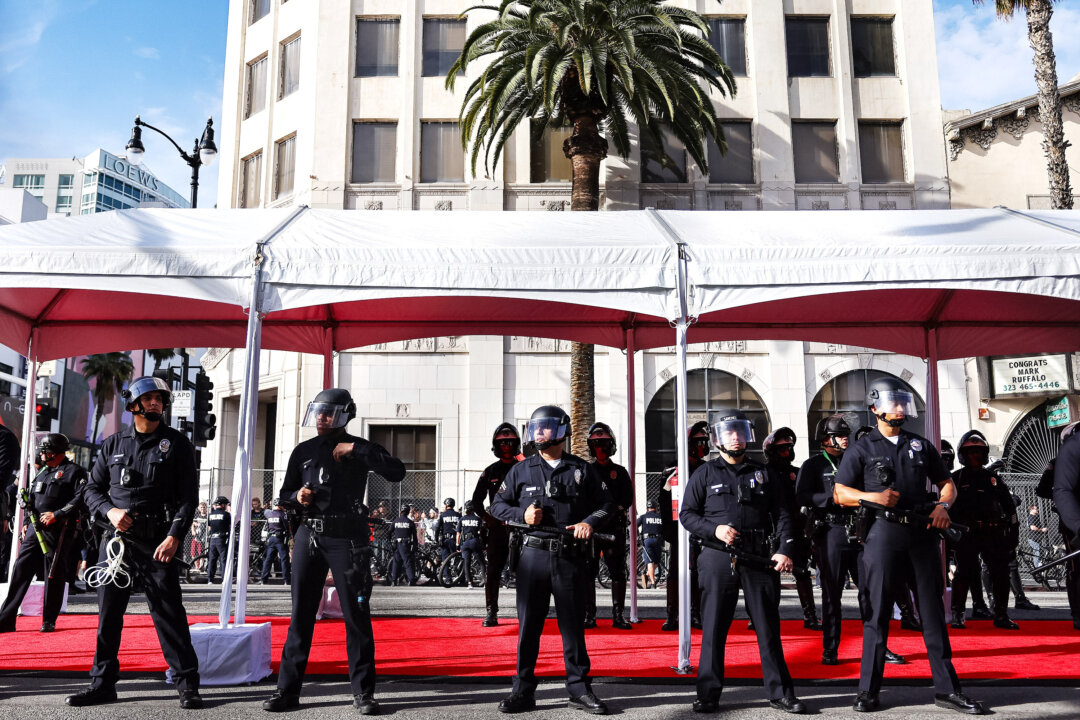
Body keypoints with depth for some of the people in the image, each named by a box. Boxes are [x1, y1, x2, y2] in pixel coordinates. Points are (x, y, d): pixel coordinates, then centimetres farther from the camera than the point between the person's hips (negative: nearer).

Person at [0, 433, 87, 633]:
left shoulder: (74, 472, -3)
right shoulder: (43, 473, 21)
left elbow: (81, 499, -14)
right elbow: (32, 501, 27)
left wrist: (56, 515, -17)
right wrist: (27, 524, 17)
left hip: (58, 532, -7)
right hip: (35, 529, 7)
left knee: (54, 576, -1)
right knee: (20, 571, 3)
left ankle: (49, 621, 9)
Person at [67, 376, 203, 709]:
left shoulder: (177, 444, 2)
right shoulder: (113, 444, 11)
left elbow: (188, 497, -3)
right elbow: (92, 489, 16)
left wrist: (174, 536, -14)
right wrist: (110, 511, -5)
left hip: (158, 542, -3)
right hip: (116, 539, 4)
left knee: (169, 612, -4)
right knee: (108, 612, 9)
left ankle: (187, 683, 3)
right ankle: (103, 683, 22)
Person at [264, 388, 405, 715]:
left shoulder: (360, 448, 1)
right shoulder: (303, 451, 11)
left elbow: (397, 472, -14)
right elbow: (285, 495, 18)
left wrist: (356, 450, -17)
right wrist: (297, 497, -5)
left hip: (348, 539, -3)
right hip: (310, 536, 3)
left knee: (357, 616, -1)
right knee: (301, 614, 6)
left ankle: (363, 691, 8)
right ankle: (288, 689, 15)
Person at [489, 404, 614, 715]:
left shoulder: (581, 470, 7)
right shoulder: (521, 470, 9)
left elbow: (605, 505, 11)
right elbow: (497, 505, 12)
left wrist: (590, 522, -8)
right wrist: (521, 514, -6)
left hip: (571, 558, 0)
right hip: (534, 554, 1)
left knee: (573, 624, 6)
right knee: (528, 623, 4)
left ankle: (579, 688, 19)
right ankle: (523, 691, 15)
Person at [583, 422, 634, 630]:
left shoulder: (620, 472, 14)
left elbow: (628, 497, 4)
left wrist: (615, 510, -13)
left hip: (614, 527, 0)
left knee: (618, 572, -1)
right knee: (588, 572, -1)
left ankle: (618, 616, 4)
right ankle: (589, 616, 5)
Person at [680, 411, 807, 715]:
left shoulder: (764, 473, 14)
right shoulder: (705, 474, 9)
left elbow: (782, 515, 10)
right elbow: (686, 514, 7)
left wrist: (785, 550, -4)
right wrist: (714, 529, -10)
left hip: (760, 558, 1)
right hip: (719, 558, -1)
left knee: (769, 628, 5)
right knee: (714, 628, 3)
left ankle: (780, 692, 16)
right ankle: (708, 695, 12)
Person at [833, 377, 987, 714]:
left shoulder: (922, 445, 16)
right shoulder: (862, 449, 6)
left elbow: (946, 483, 20)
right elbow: (839, 493, 3)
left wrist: (943, 505, -1)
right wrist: (872, 497, -13)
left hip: (923, 531, 4)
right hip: (883, 531, -3)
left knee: (933, 610, 7)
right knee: (877, 611, -1)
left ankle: (947, 689, 15)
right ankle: (868, 690, 7)